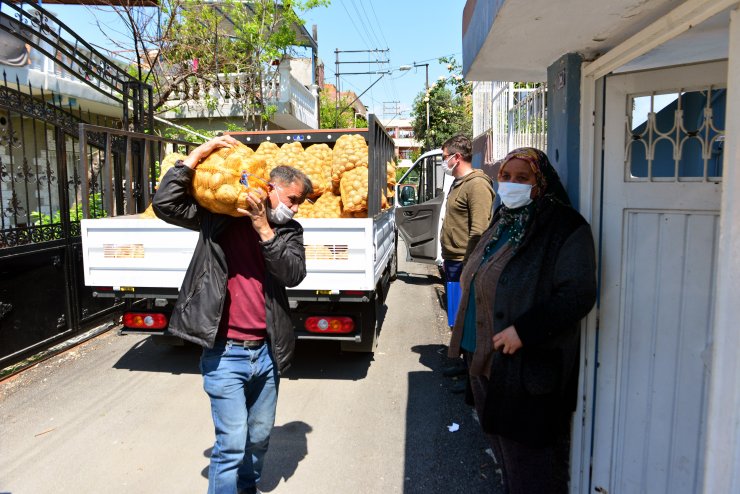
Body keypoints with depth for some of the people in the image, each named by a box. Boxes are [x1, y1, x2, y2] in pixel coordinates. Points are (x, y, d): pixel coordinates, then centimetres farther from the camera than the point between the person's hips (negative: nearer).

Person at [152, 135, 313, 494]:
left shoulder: (288, 231, 6)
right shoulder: (218, 216, -2)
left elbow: (294, 274, -9)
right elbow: (165, 204, -11)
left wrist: (263, 228, -18)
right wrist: (199, 153, -12)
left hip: (267, 352, 5)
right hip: (225, 353, -4)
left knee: (260, 437, 19)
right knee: (231, 444, -2)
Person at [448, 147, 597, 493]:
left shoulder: (563, 228, -13)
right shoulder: (503, 223, 11)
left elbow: (578, 294, -21)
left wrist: (523, 331, -24)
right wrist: (469, 341, 15)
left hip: (529, 367, -8)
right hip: (485, 360, 8)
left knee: (529, 463, 7)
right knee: (503, 447, 23)